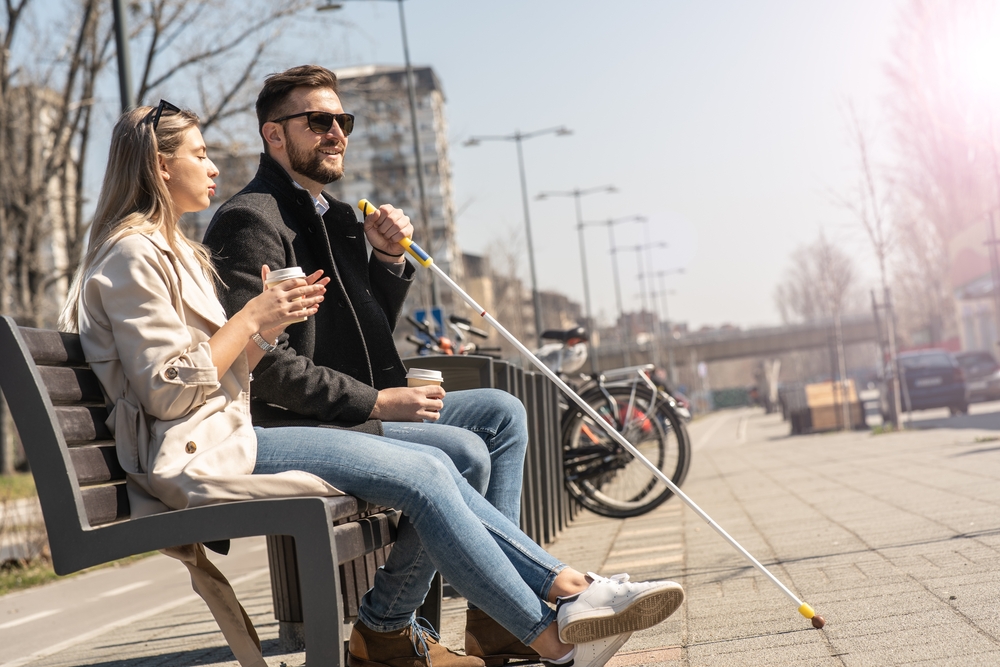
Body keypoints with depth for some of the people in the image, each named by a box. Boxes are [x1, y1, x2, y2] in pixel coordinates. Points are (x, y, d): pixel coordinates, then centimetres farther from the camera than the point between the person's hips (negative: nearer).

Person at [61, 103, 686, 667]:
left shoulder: (172, 250, 24)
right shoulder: (135, 254, -8)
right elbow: (166, 391, -16)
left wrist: (268, 323, 6)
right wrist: (252, 320, -12)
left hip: (230, 439, 10)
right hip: (200, 456, -10)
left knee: (432, 466, -4)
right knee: (423, 473, -18)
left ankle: (565, 587, -9)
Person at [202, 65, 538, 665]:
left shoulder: (336, 216, 20)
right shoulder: (251, 220, -11)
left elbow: (371, 333, 23)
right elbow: (261, 361, -21)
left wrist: (388, 260, 5)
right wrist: (376, 400, -18)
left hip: (357, 411, 10)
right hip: (292, 431, -10)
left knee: (502, 412, 6)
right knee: (463, 454, -23)